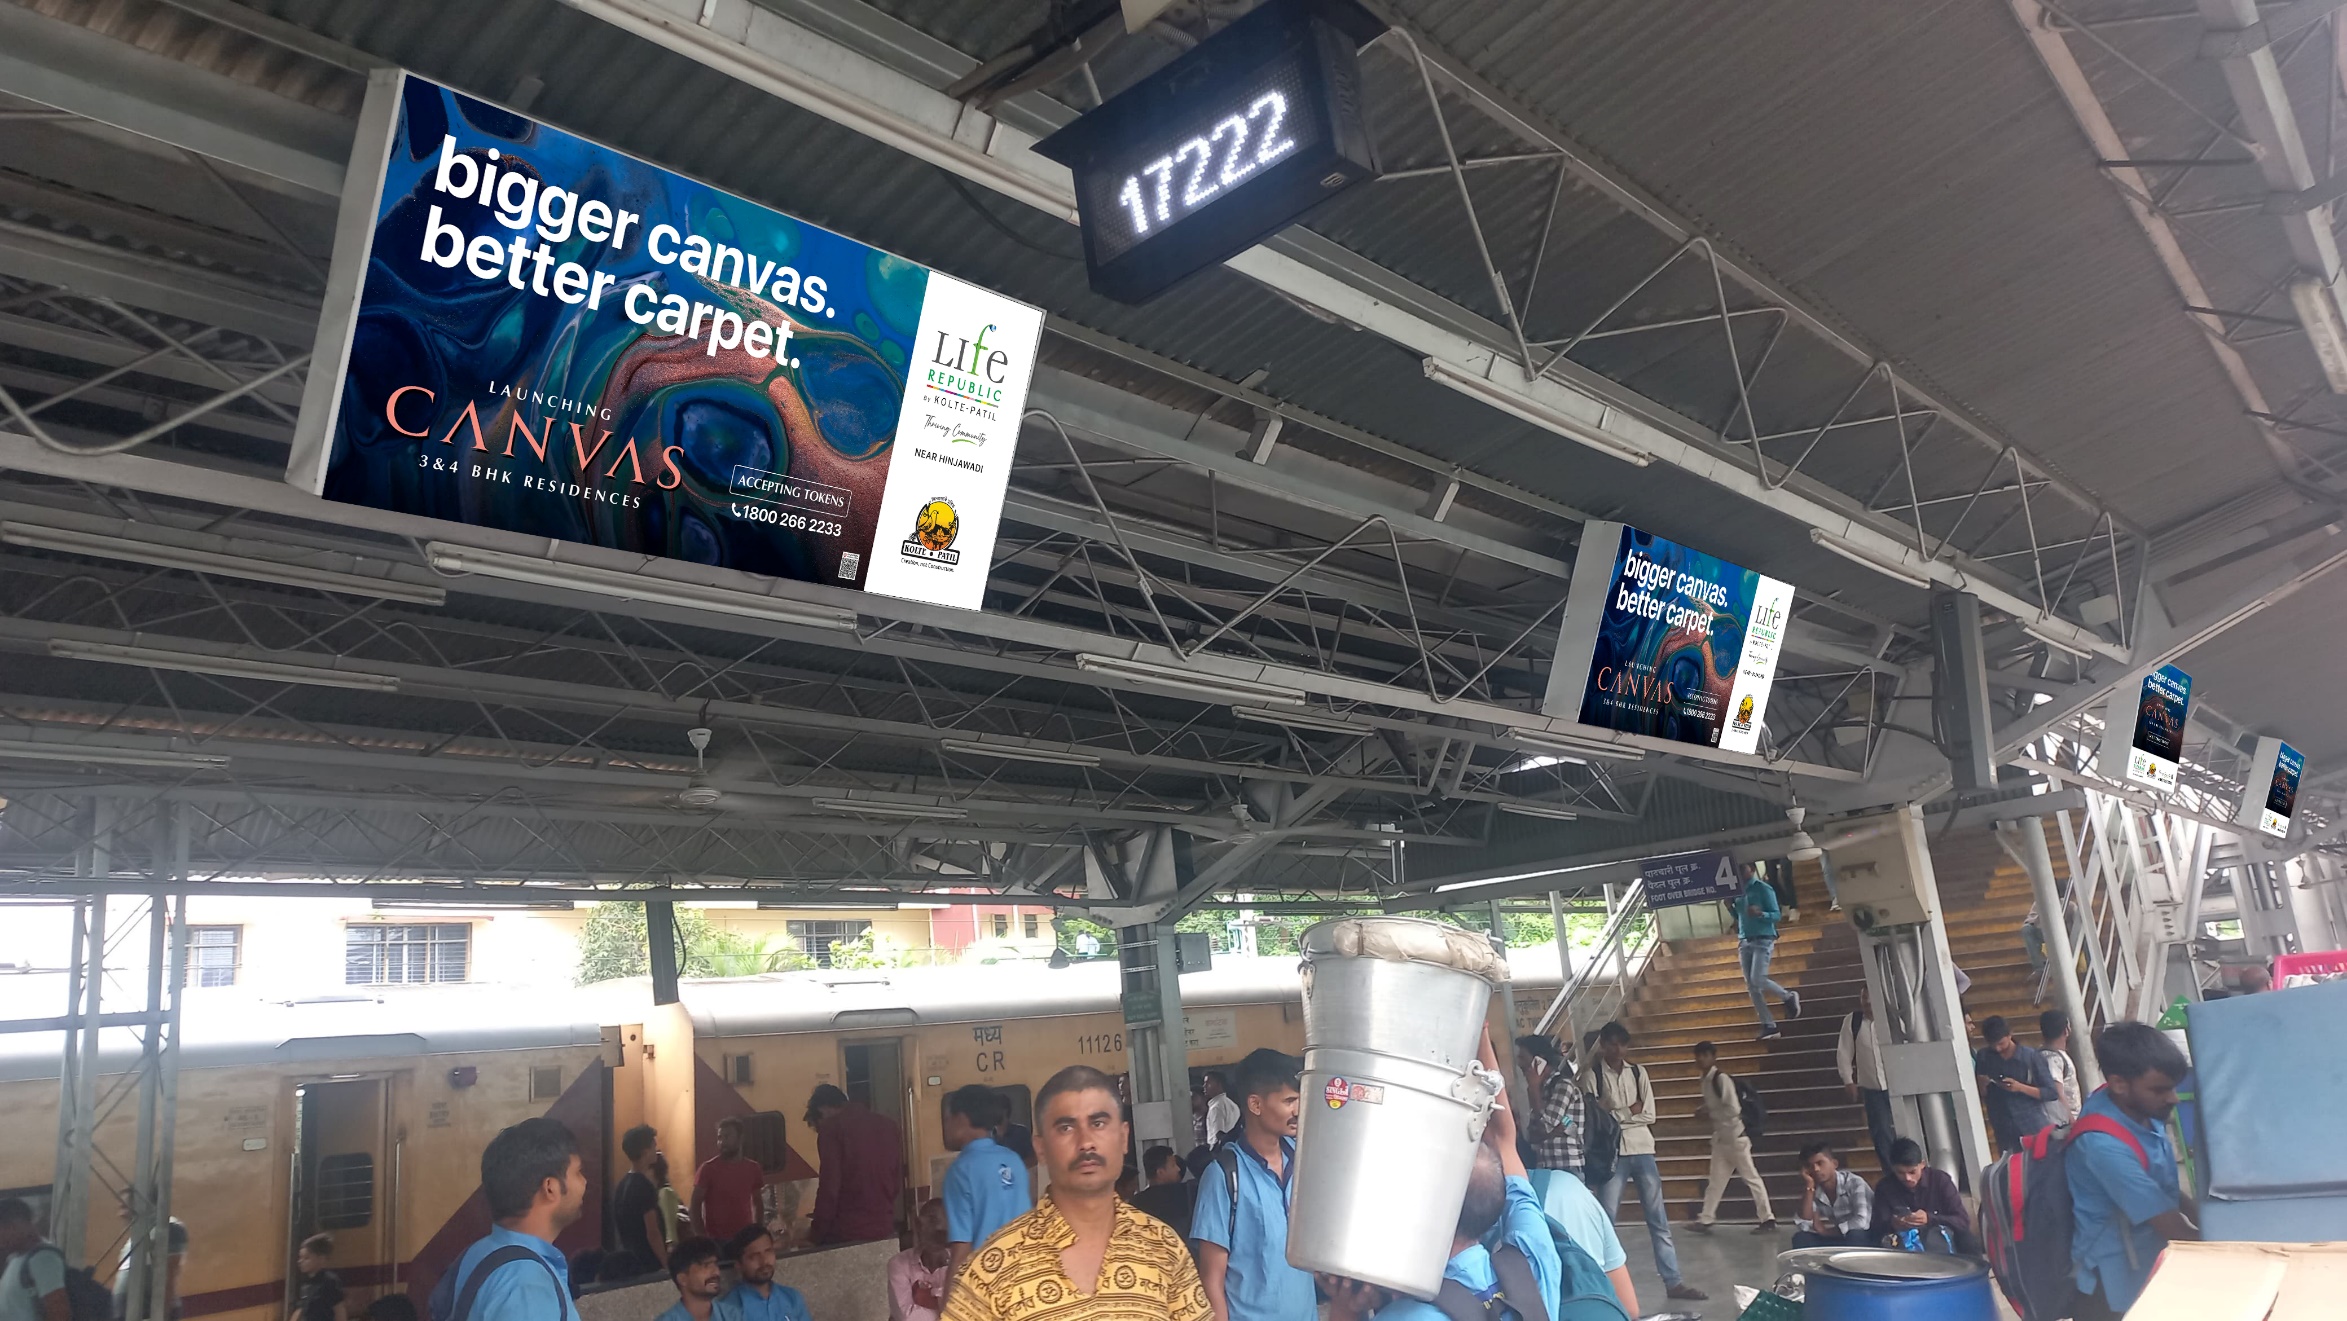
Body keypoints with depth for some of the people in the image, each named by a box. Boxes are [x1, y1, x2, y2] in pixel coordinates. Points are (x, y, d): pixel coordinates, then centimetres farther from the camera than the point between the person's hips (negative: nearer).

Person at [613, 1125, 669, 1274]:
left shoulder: (622, 1184, 9)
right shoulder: (644, 1186, -18)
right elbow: (653, 1233, -21)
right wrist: (667, 1266, -16)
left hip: (629, 1260, 9)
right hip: (648, 1263, -9)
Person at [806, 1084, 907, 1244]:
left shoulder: (831, 1129, -5)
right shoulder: (888, 1124, 12)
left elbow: (829, 1188, -10)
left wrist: (816, 1234, 0)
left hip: (847, 1236, -5)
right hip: (886, 1231, 5)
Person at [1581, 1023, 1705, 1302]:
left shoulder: (1638, 1072, 8)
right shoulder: (1591, 1075, -2)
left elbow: (1649, 1115, 0)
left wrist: (1613, 1114, -7)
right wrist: (1629, 1111, -10)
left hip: (1642, 1150, 3)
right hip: (1612, 1153, -3)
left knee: (1658, 1218, 7)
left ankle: (1674, 1281, 13)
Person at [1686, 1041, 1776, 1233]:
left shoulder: (1722, 1077, -19)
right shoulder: (1706, 1080, 8)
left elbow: (1733, 1109, -24)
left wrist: (1709, 1114, -18)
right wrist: (1703, 1109, -2)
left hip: (1734, 1134, -9)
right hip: (1720, 1136, 9)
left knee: (1751, 1177, 0)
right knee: (1716, 1180, 10)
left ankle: (1768, 1220, 8)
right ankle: (1705, 1220, 13)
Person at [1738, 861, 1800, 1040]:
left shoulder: (1763, 889, -6)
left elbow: (1776, 915, -7)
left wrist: (1760, 913, -26)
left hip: (1762, 940, -6)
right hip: (1744, 942, 6)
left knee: (1758, 980, -17)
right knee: (1751, 986, 1)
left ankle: (1789, 997, 11)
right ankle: (1769, 1025, 6)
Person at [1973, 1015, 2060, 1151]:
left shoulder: (2031, 1057, -4)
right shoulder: (1983, 1057, 4)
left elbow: (2052, 1093, -3)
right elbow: (1980, 1099, 10)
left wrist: (2021, 1087, -16)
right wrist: (1982, 1087, -13)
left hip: (2035, 1129, -2)